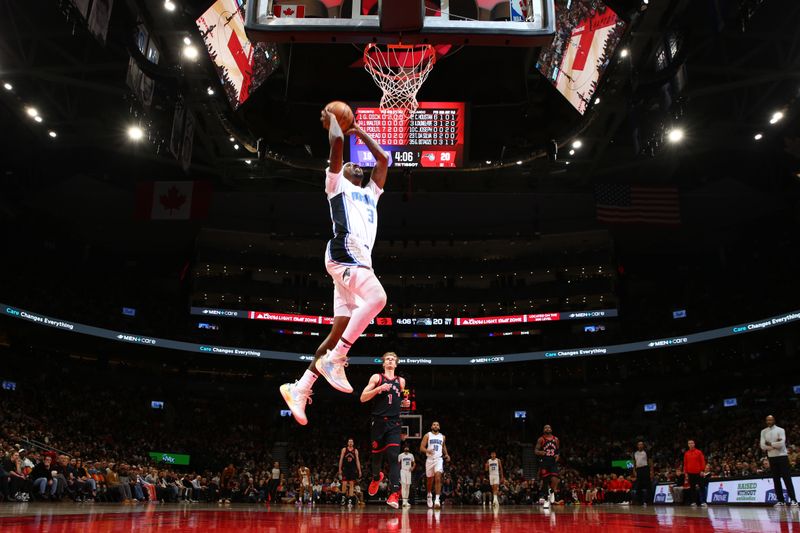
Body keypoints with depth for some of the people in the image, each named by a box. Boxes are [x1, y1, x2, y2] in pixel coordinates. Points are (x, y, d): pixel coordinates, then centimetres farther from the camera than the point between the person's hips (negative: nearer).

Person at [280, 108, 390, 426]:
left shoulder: (370, 192, 34)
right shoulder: (337, 184, 15)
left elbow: (384, 159, 36)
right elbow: (337, 142, 4)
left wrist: (359, 131, 41)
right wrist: (331, 122, 23)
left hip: (361, 259, 8)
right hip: (345, 253, -8)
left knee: (340, 332, 2)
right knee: (378, 297, -29)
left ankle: (300, 389, 6)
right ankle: (334, 359, -22)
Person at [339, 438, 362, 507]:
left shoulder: (355, 451, 4)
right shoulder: (344, 449, 2)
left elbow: (357, 461, 4)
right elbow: (341, 459, 2)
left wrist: (359, 471, -1)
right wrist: (340, 469, -4)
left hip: (353, 469, 1)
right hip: (345, 469, -1)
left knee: (351, 484, -1)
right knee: (344, 484, -7)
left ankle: (350, 500, 2)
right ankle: (343, 497, 15)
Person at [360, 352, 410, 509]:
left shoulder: (401, 381, 14)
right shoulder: (376, 378, 3)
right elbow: (363, 398, -4)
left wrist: (404, 403, 6)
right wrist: (379, 388, -17)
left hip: (394, 423, 1)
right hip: (378, 422, -1)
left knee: (393, 457, -12)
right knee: (377, 455, 11)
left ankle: (394, 493, -18)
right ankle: (376, 478, 43)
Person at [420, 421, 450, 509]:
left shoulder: (442, 437, 10)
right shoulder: (427, 435, 1)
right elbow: (421, 448, -5)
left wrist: (446, 454, 10)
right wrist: (427, 451, -25)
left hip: (439, 459, 0)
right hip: (430, 459, 0)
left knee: (438, 478, -18)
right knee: (430, 480, 11)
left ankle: (437, 500, -21)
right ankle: (429, 495, 38)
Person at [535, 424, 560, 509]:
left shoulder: (556, 439, 8)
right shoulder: (541, 439, -2)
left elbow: (558, 450, 18)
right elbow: (535, 450, -5)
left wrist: (558, 455, -3)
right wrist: (540, 452, -26)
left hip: (553, 462, 2)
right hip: (544, 462, -1)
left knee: (554, 479, -16)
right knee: (544, 481, 1)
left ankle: (552, 492, 16)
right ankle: (546, 500, 16)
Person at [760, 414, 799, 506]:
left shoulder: (780, 430, -3)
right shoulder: (763, 432, 7)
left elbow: (781, 444, -16)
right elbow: (763, 446, -3)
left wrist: (770, 444, -8)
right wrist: (775, 445, -12)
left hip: (782, 456, -4)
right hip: (771, 458, 4)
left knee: (787, 478, -5)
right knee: (776, 479, 4)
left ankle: (793, 499, -3)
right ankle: (781, 500, 8)